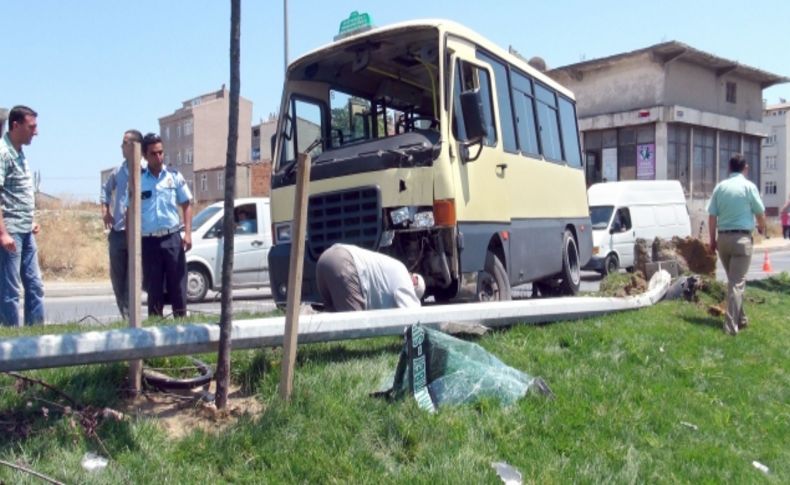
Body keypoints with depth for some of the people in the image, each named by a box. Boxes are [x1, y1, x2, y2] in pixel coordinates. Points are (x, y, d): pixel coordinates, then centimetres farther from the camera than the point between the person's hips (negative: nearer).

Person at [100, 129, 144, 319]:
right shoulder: (118, 171, 12)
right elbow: (106, 188, 30)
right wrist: (105, 210, 18)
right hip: (117, 233, 7)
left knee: (132, 282, -1)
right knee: (117, 279, 11)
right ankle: (126, 318, 22)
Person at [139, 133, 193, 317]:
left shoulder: (174, 176, 5)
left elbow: (187, 205, 9)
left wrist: (187, 233, -2)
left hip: (172, 239, 0)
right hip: (148, 242, 0)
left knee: (177, 287, 2)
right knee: (153, 290, 7)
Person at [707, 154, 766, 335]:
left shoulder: (720, 186, 6)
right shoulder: (748, 186, -5)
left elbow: (712, 216, 4)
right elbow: (760, 212, 2)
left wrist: (712, 240, 12)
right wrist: (762, 227, 24)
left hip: (723, 238, 5)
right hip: (741, 238, -4)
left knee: (733, 280, 18)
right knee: (737, 282, -4)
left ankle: (740, 318, 28)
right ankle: (731, 325, -7)